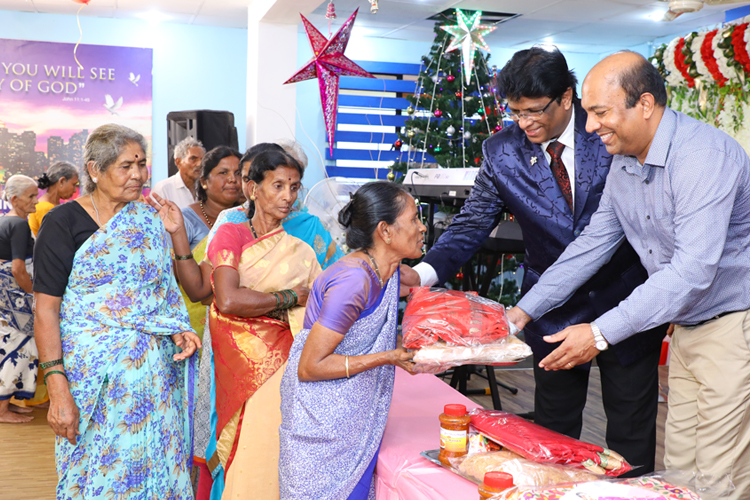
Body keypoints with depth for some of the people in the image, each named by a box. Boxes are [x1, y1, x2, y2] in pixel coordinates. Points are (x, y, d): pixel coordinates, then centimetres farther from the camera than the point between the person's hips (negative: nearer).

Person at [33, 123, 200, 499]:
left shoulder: (149, 218, 9)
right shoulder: (63, 222, -5)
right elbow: (46, 309, -10)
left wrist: (179, 330, -2)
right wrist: (57, 389, -17)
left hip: (155, 368, 4)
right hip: (96, 374, -4)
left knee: (155, 466, 7)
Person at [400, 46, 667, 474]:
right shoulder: (502, 152, -6)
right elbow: (472, 224, -5)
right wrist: (423, 273, -22)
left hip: (626, 303, -1)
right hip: (555, 312, 1)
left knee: (632, 437, 12)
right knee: (553, 432, 12)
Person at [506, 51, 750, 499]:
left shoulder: (705, 154, -24)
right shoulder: (623, 163, 4)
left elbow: (694, 269, -30)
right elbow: (593, 243, 9)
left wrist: (601, 333, -31)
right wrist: (524, 310, 3)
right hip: (688, 325, 8)